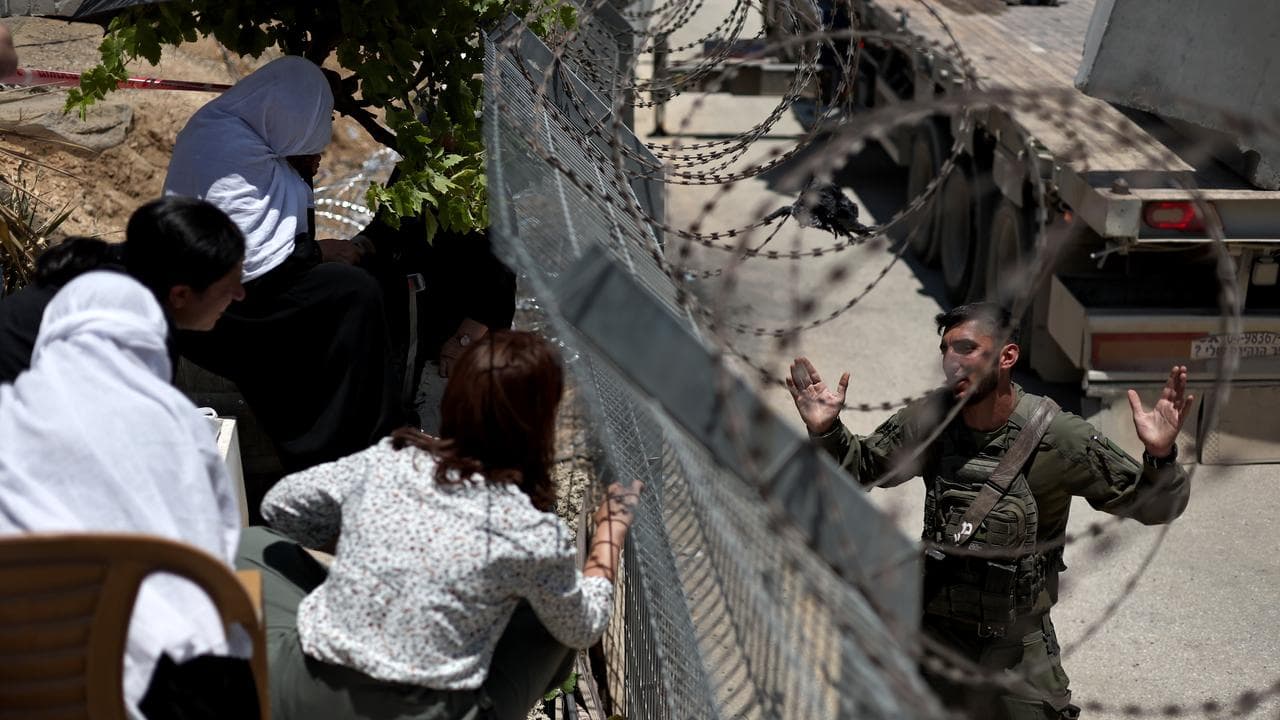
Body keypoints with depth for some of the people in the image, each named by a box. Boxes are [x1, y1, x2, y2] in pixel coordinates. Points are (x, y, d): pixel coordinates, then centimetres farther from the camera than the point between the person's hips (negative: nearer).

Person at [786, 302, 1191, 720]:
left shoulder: (1056, 437, -19)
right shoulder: (929, 422, -10)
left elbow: (1150, 505, -15)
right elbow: (862, 467, 6)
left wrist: (1160, 457, -35)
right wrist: (826, 432, -13)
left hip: (1018, 646, -3)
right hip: (936, 634, 3)